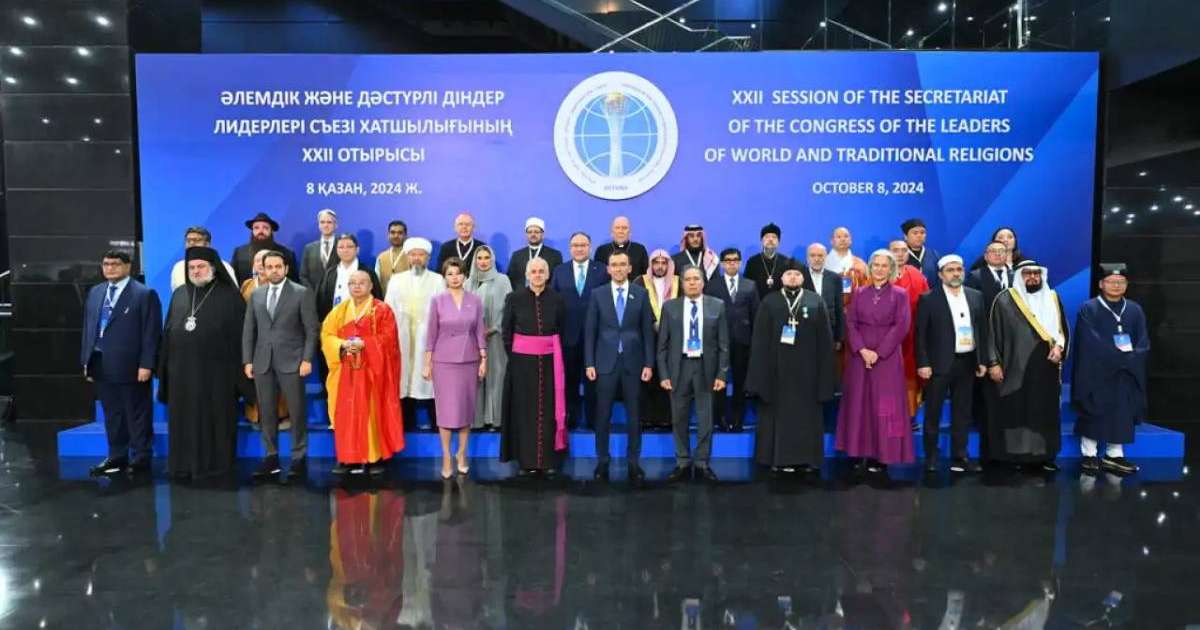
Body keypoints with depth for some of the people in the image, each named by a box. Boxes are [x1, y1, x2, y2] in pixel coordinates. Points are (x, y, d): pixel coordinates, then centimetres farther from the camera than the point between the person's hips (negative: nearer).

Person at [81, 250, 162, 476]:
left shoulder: (144, 294, -7)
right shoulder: (94, 293, 14)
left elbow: (151, 332, -11)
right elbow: (88, 328, 17)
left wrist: (146, 364, -16)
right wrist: (86, 360, 11)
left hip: (131, 366, -6)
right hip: (101, 365, 6)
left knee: (137, 415, 2)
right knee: (111, 415, 13)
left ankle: (141, 459, 11)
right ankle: (117, 457, 23)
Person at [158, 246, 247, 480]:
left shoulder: (229, 295, -2)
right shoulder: (180, 294, 13)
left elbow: (239, 333, -5)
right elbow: (168, 330, 14)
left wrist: (238, 368, -10)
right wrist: (164, 365, 7)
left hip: (215, 369, -5)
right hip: (181, 368, 5)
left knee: (213, 419, 1)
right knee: (183, 419, 9)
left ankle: (213, 464, 11)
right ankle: (183, 464, 19)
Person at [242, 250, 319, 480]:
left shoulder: (302, 293, 0)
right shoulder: (256, 295, 12)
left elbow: (312, 329, -3)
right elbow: (249, 330, 13)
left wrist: (307, 359, -11)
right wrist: (247, 361, 5)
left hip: (291, 362, -4)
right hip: (262, 363, 4)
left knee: (297, 412, -1)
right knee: (267, 413, 7)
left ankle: (299, 458, 7)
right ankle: (271, 457, 15)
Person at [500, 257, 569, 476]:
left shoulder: (556, 299, 0)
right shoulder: (515, 298, -2)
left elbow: (561, 330, 10)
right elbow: (506, 330, 5)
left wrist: (553, 349, 8)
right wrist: (514, 355, 6)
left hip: (549, 360, 1)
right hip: (522, 360, -1)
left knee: (549, 410, 4)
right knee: (524, 409, 5)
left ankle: (549, 460, 13)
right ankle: (526, 460, 13)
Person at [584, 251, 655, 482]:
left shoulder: (641, 294, 2)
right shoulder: (598, 294, 2)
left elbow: (647, 331, 2)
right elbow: (590, 331, 2)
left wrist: (648, 363, -2)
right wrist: (589, 363, -4)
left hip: (633, 362, 0)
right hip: (606, 362, 0)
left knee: (634, 414, 6)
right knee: (603, 414, 5)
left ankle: (633, 461, 17)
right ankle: (602, 461, 18)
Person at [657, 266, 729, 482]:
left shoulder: (717, 306, 1)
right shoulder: (670, 307, 2)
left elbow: (723, 344, 1)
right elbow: (662, 344, 3)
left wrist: (722, 374, -5)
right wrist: (663, 374, -4)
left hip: (705, 367, -1)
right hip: (679, 367, 1)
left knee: (705, 420, 5)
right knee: (679, 419, 8)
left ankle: (702, 464, 17)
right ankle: (683, 463, 21)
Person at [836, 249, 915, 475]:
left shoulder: (899, 294, 2)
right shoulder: (859, 293, 9)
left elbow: (901, 326, -6)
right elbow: (850, 323, 2)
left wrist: (878, 352, -13)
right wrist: (862, 349, -12)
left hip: (887, 356, -2)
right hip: (860, 354, 3)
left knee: (884, 404, -1)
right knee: (859, 401, 3)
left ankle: (882, 455, 5)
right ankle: (861, 452, 11)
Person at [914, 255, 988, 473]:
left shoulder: (976, 296, 9)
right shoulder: (928, 299, -3)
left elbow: (982, 329, 11)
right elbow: (920, 334, -5)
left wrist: (983, 360, 7)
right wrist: (923, 364, -11)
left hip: (967, 362, 4)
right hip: (940, 364, -4)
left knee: (962, 413, 9)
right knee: (933, 413, 3)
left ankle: (959, 457, 18)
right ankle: (931, 458, 13)